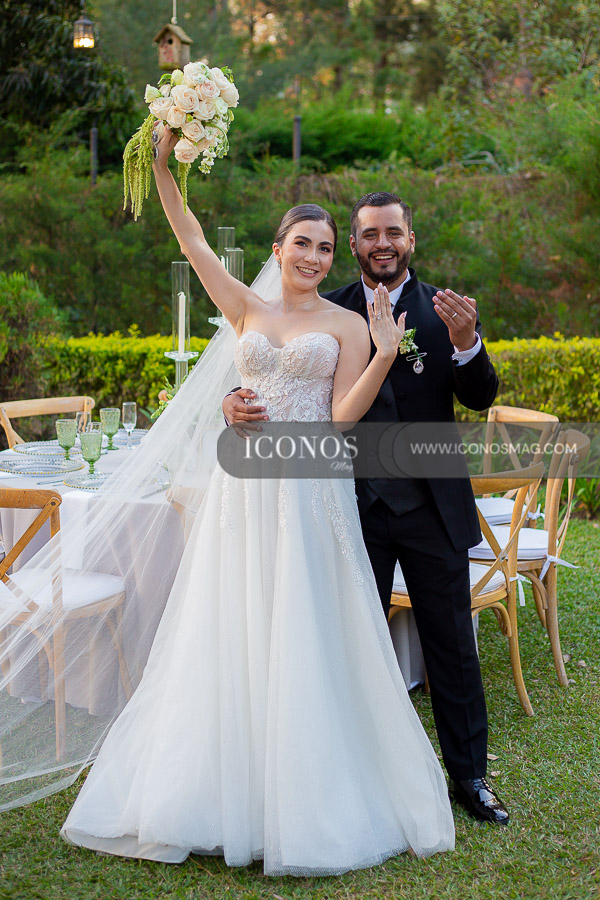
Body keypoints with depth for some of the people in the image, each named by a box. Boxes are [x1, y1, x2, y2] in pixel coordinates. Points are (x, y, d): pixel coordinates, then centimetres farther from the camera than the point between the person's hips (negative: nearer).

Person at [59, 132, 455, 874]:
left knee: (306, 644, 1)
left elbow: (343, 415, -5)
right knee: (229, 639, 6)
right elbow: (192, 240, 9)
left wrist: (385, 354, -15)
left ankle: (309, 805, 15)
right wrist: (163, 162, 2)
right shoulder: (248, 311, 11)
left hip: (312, 497, -2)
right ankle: (227, 792, 20)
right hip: (245, 492, 3)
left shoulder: (348, 324, 4)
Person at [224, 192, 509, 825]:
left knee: (452, 645, 9)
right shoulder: (328, 312, 1)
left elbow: (480, 399, -9)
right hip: (358, 506, 1)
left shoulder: (445, 310, 0)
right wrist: (238, 401, -20)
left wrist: (465, 342, -28)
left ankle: (468, 776, 25)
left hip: (433, 508, 0)